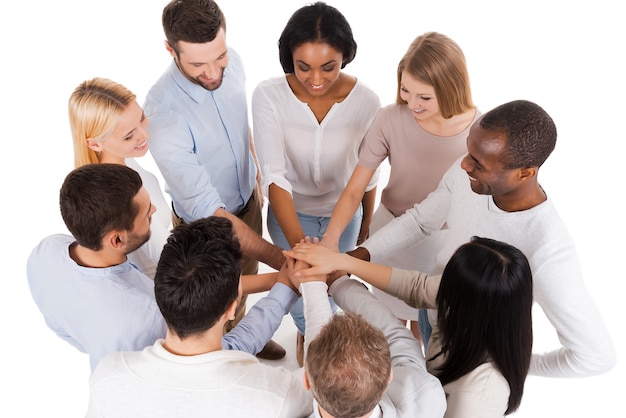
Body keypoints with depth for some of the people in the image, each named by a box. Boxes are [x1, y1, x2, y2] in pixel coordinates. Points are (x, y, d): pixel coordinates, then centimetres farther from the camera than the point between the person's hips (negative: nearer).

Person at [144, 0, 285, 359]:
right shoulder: (164, 114, -37)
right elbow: (209, 213, -39)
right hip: (206, 224, -6)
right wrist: (284, 261, -44)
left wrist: (257, 181, 13)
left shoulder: (232, 62, -16)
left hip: (249, 199, 6)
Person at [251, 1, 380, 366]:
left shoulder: (366, 101, -22)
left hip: (343, 212, 1)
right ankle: (307, 332, 53)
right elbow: (273, 173, -32)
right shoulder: (269, 96, -25)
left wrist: (367, 224, 7)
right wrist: (296, 241, -45)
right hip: (289, 212, 0)